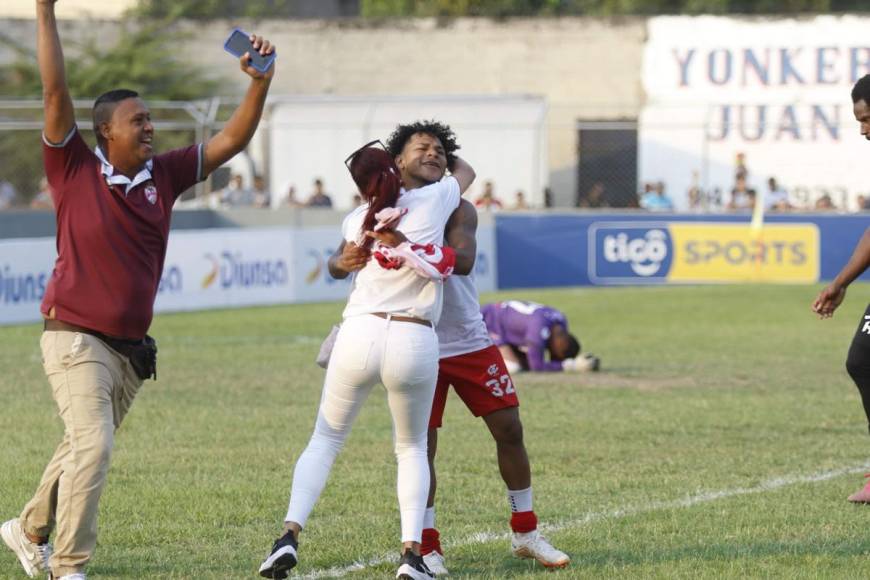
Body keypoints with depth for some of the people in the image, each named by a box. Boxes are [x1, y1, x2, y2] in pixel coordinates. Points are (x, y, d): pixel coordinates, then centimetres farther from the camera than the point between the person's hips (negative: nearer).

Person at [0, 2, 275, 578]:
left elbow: (233, 139, 7)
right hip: (76, 340, -6)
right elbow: (56, 93, -15)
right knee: (93, 445, -21)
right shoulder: (76, 170, -7)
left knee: (84, 450, 18)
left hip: (132, 350, 6)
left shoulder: (163, 177, 6)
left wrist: (261, 82, -6)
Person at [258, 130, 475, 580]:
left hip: (359, 335, 1)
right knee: (412, 448, 19)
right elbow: (465, 170, 29)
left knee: (325, 440, 17)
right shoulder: (435, 199, 7)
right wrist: (446, 156, 46)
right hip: (416, 342, -1)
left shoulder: (357, 220, 12)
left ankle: (290, 534, -2)